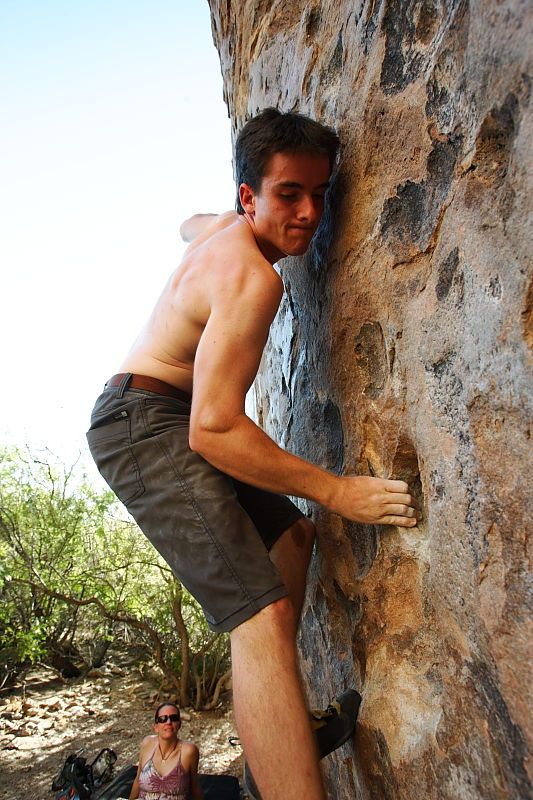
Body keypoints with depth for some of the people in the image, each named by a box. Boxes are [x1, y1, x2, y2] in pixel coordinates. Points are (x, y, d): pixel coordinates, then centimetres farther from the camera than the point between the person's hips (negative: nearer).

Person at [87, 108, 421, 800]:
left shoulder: (221, 225, 8)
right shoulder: (251, 277, -22)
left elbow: (189, 223, 37)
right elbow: (213, 430, -28)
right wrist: (335, 490, -22)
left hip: (176, 424, 11)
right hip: (144, 424, -11)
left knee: (291, 533, 19)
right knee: (262, 613, -24)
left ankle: (275, 715, 23)